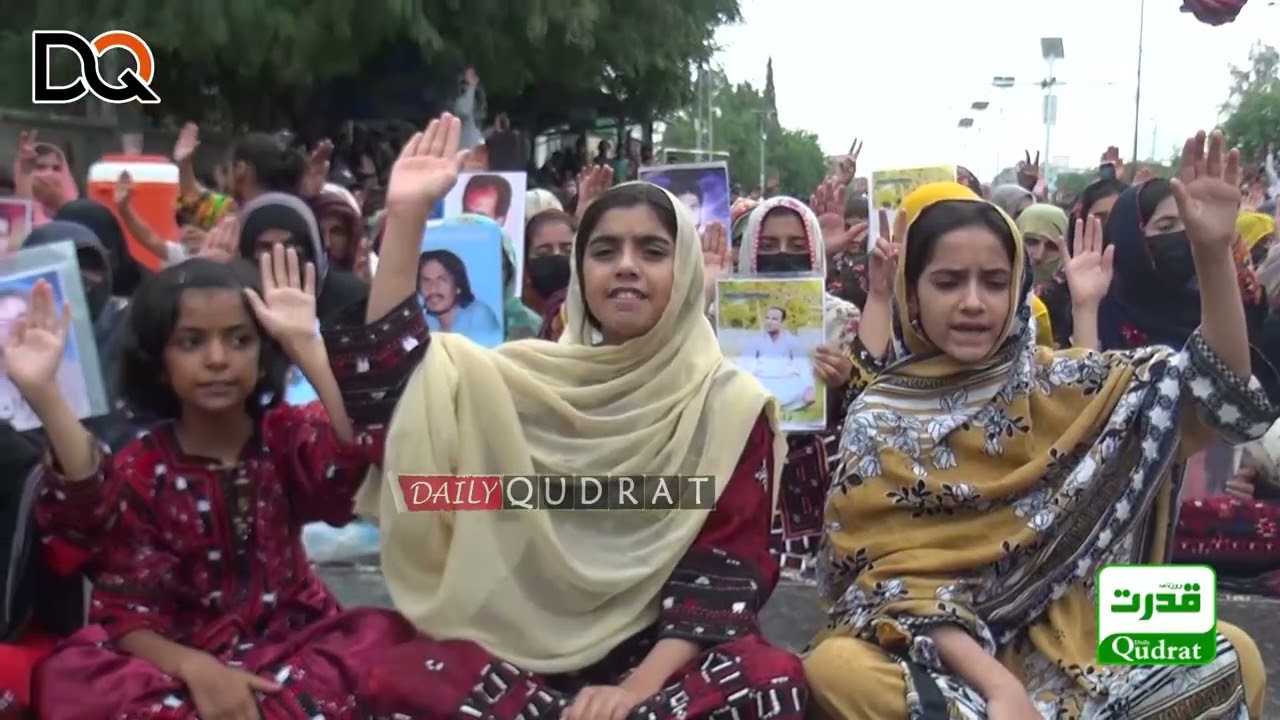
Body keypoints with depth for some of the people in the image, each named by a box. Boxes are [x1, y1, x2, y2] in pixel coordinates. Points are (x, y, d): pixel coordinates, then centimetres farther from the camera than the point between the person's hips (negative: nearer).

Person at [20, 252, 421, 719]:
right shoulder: (139, 469, 1)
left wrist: (309, 349, -26)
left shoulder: (286, 435, 5)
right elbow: (125, 615, -10)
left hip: (293, 642, 0)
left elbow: (360, 458, -21)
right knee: (68, 675, -29)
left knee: (385, 633, -29)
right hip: (184, 659, 0)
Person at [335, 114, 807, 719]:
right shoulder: (526, 378, 9)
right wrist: (405, 216, -7)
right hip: (529, 648, 3)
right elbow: (382, 381, -2)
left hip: (671, 656, -2)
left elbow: (729, 570, -5)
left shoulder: (731, 403, 2)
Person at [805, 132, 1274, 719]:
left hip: (1055, 640, 3)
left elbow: (1219, 386, -4)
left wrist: (1213, 250, -19)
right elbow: (892, 577, -11)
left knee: (1232, 655, -19)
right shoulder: (879, 418, -4)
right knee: (837, 670, -34)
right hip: (930, 650, -2)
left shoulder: (1055, 383, 3)